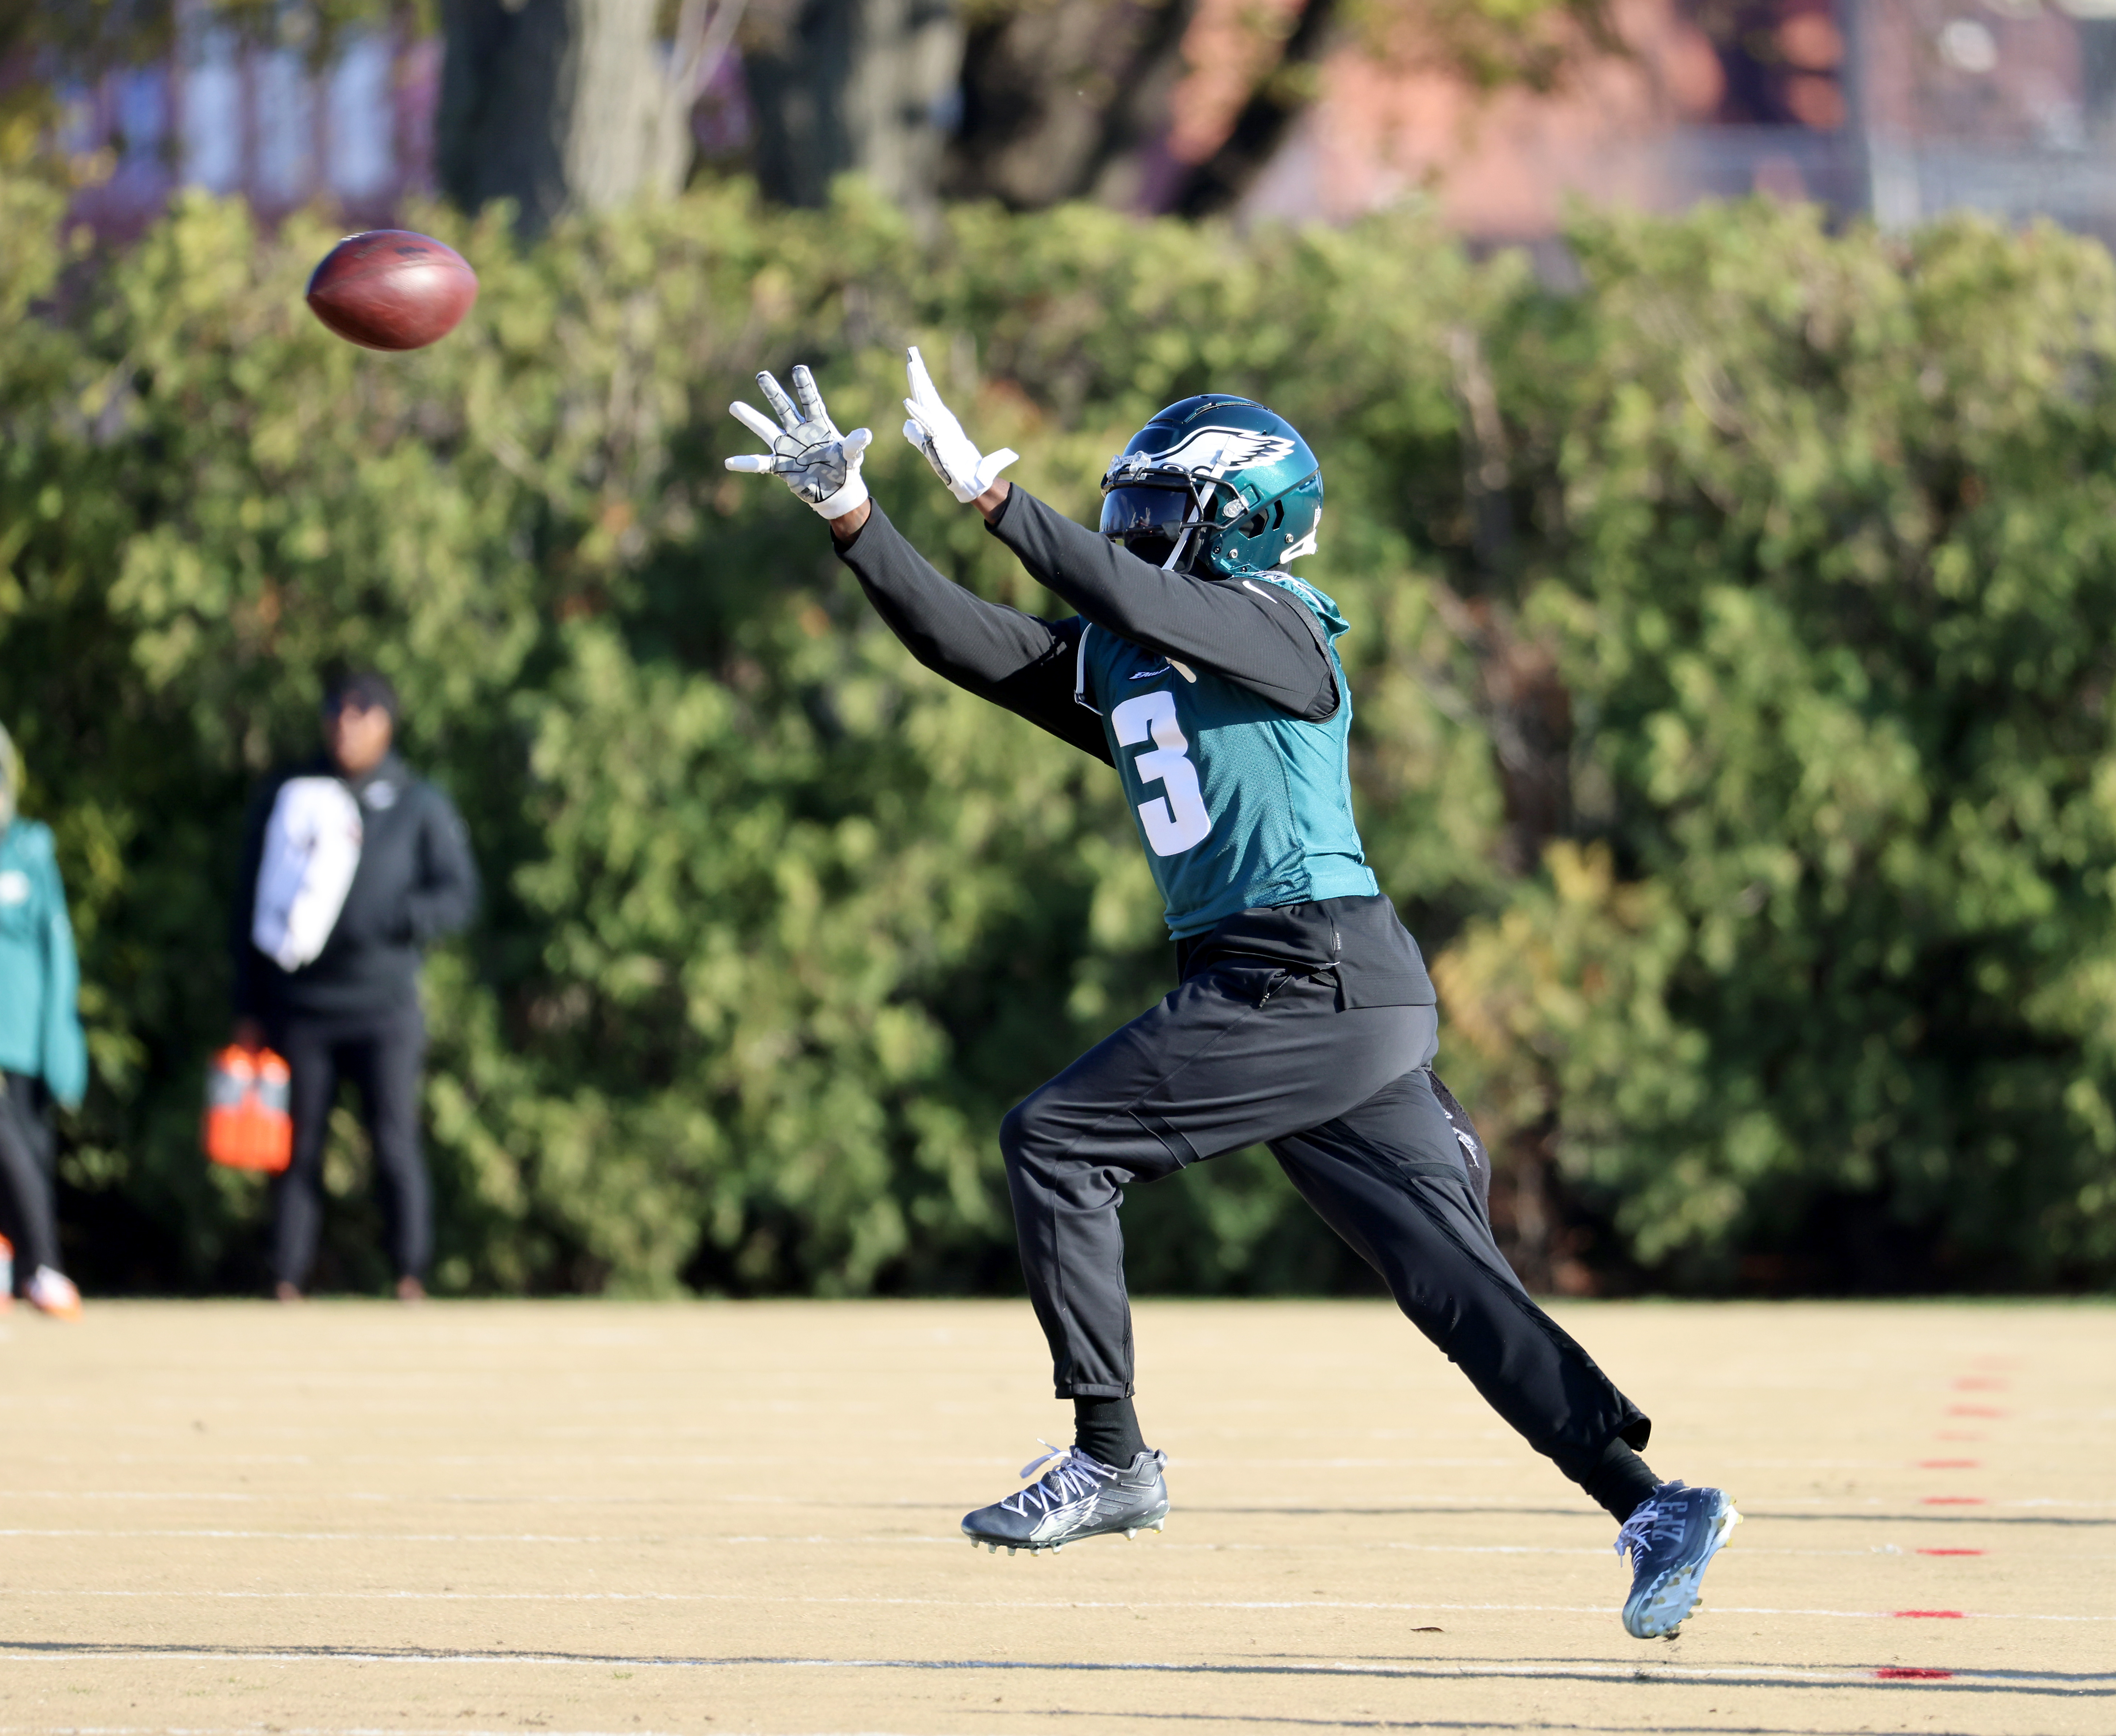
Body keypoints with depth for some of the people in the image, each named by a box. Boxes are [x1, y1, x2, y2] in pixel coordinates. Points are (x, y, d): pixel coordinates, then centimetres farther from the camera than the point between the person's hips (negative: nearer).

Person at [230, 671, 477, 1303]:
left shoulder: (421, 806, 7)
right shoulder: (284, 798, 11)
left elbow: (458, 895, 2)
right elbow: (251, 905, 12)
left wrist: (389, 920, -17)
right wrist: (249, 1008, 7)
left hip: (385, 1006, -2)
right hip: (299, 1006, 2)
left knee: (395, 1143, -7)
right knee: (299, 1149, 1)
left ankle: (411, 1278, -3)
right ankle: (286, 1283, 4)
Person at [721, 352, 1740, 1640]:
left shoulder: (1275, 627, -4)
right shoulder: (1115, 665, 20)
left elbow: (1131, 603, -21)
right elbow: (964, 641, 15)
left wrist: (989, 489, -24)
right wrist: (849, 514, 6)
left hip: (1313, 981, -9)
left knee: (1055, 1144, -7)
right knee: (1454, 1277, 2)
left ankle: (1111, 1461, -2)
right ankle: (1654, 1508, -3)